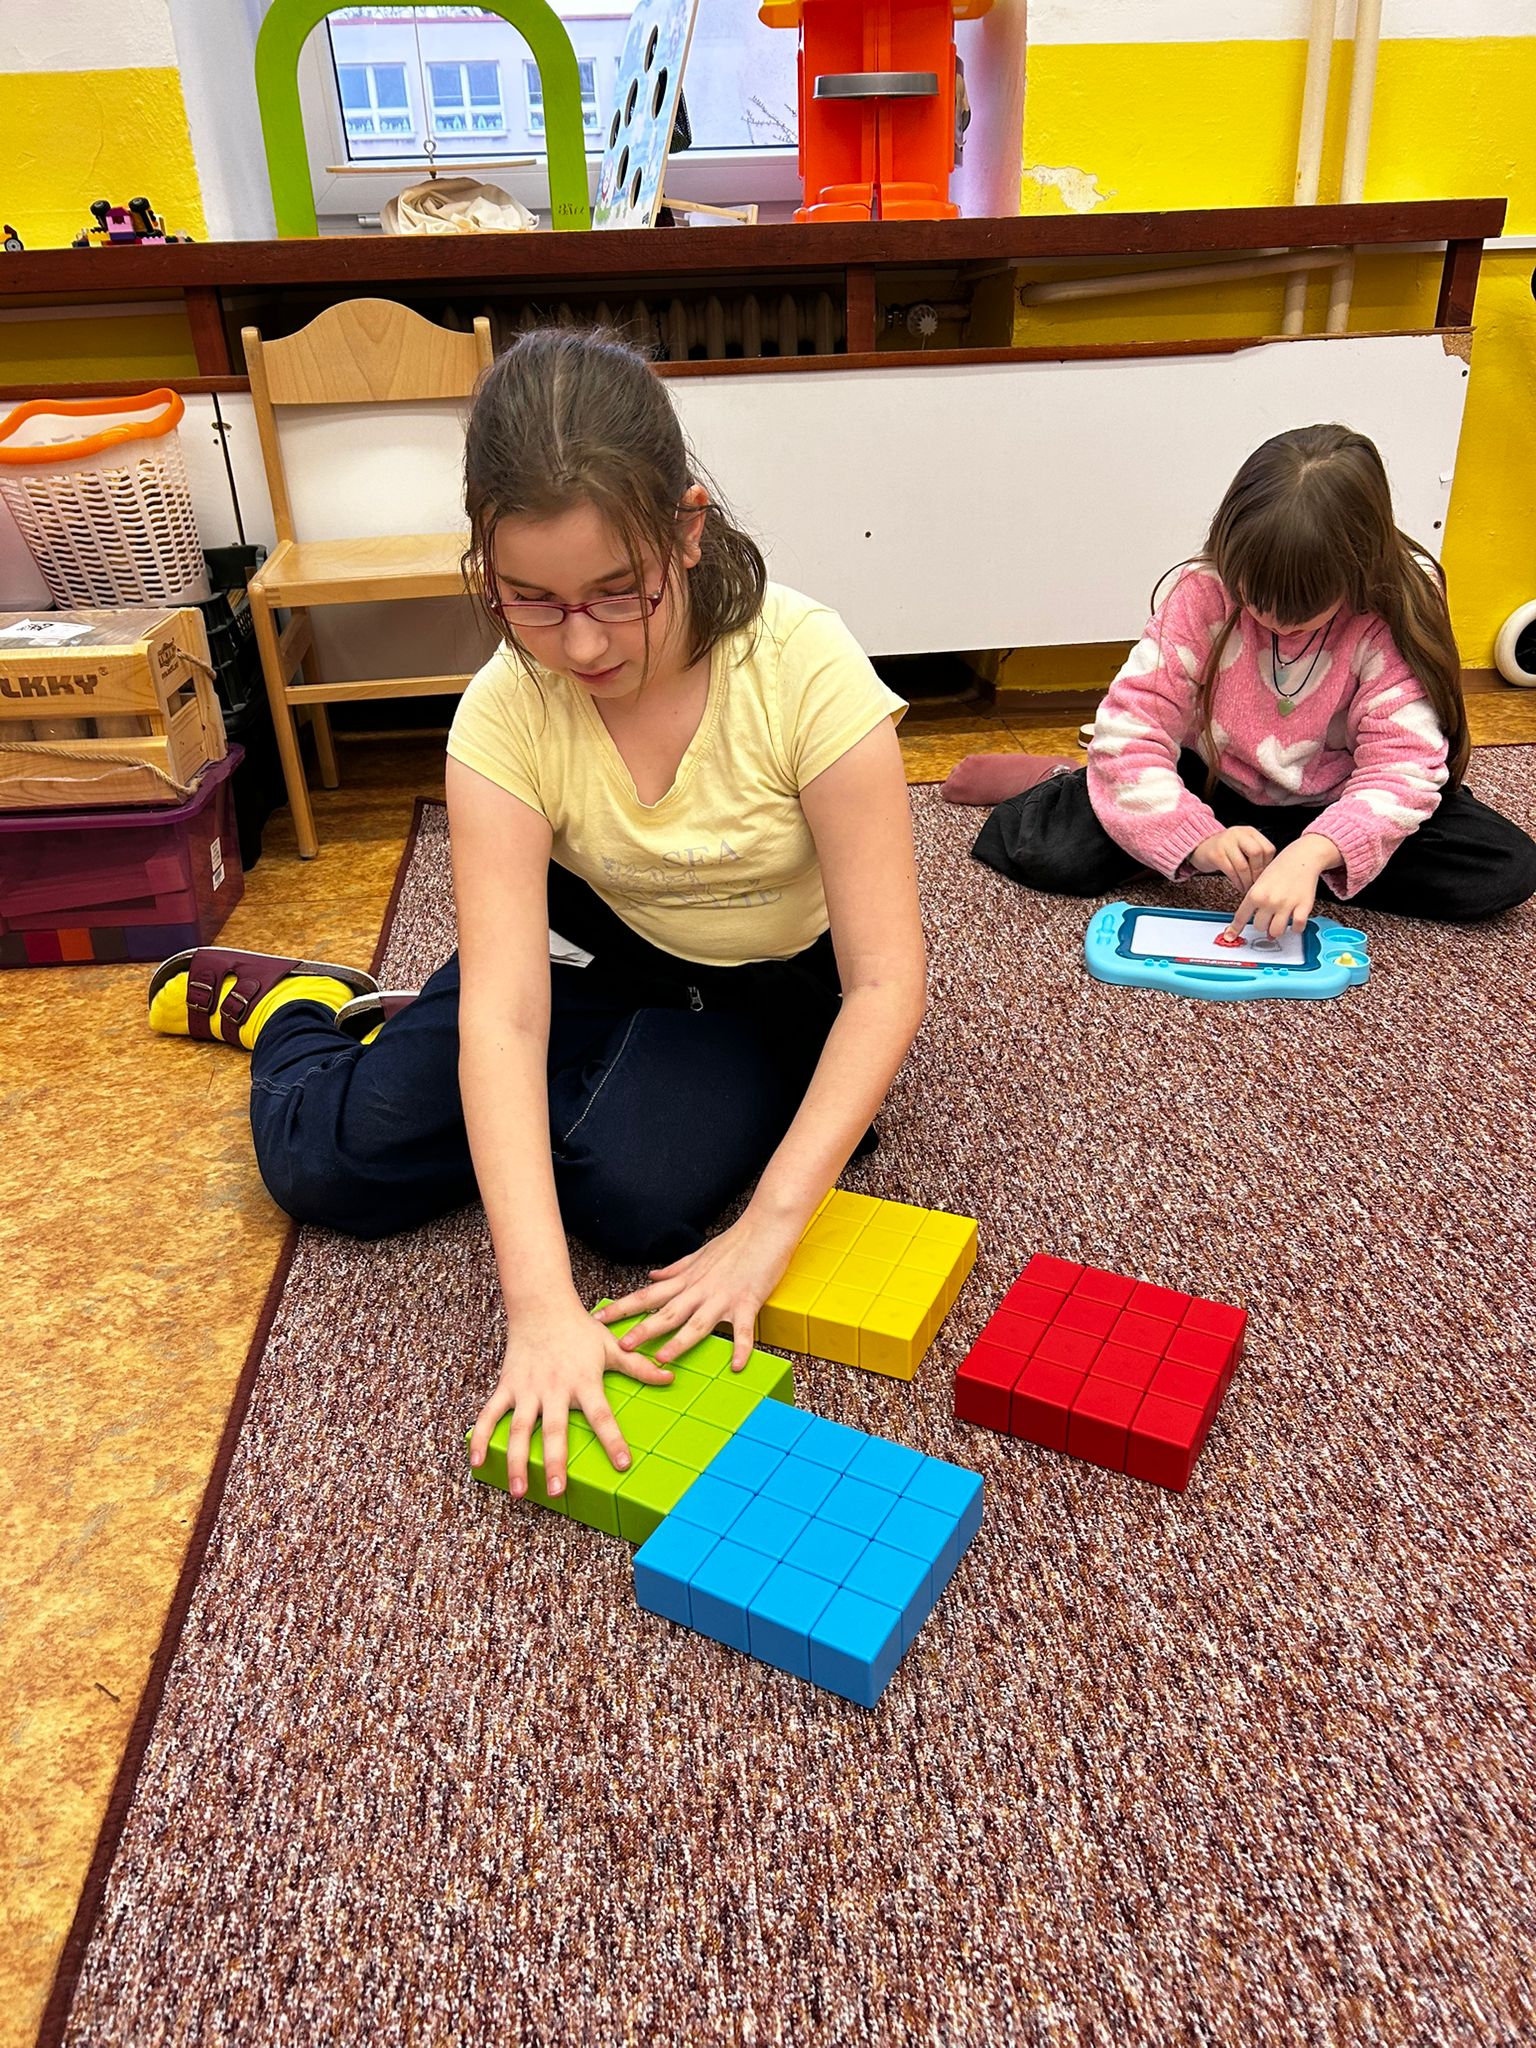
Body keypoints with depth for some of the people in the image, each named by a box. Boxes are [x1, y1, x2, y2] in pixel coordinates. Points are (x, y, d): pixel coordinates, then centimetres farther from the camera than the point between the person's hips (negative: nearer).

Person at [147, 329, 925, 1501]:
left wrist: (766, 1229, -36)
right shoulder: (507, 714, -23)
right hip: (594, 950, 2)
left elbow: (887, 978, -28)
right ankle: (292, 1006, 23)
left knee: (639, 1194, -29)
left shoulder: (806, 669, -29)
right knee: (327, 1159, -10)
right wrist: (540, 1303, -41)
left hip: (775, 988, -1)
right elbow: (503, 1009, -31)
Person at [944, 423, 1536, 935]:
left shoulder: (1396, 613, -20)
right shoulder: (1203, 593, -19)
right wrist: (1196, 835, -36)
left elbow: (1402, 766, -25)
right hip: (1216, 787, -1)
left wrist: (1311, 854, -43)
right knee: (1060, 854, -25)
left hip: (1338, 804, 2)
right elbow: (1128, 729, -22)